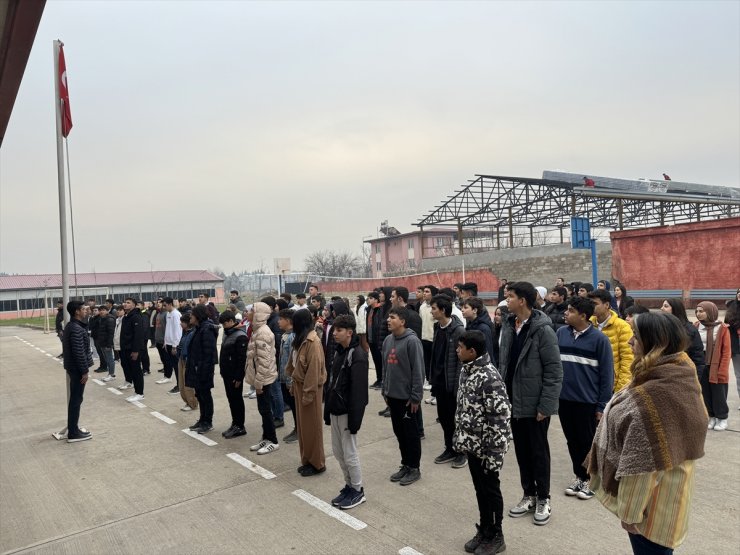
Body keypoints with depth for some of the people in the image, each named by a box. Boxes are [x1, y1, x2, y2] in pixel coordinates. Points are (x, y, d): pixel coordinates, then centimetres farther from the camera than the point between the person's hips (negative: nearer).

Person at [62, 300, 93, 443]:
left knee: (74, 398, 16)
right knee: (76, 400, -3)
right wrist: (85, 371, -18)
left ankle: (72, 429, 25)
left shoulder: (70, 326, 11)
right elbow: (79, 352, -24)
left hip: (72, 367, 10)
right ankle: (73, 433, 5)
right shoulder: (77, 329, -21)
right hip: (77, 369, -10)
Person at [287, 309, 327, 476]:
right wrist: (295, 385, 10)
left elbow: (314, 369, -22)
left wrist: (308, 393, -21)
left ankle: (317, 463, 16)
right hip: (299, 385, 9)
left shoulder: (313, 341, -19)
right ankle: (307, 460, 28)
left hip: (309, 387, -9)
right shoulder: (301, 339, 9)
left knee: (312, 426, 3)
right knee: (302, 425, 16)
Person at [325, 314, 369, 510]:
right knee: (338, 452, 15)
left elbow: (359, 391, -21)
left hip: (347, 413, -9)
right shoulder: (339, 352, 10)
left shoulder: (358, 355, -18)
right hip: (336, 411, 9)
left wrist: (355, 420, -23)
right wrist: (328, 412, 14)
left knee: (349, 453, 2)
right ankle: (349, 486, 30)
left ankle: (358, 491, 18)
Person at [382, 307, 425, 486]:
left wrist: (416, 396, -16)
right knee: (399, 431, 15)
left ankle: (414, 467, 19)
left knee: (411, 432, 5)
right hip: (393, 395, 7)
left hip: (407, 396, -7)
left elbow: (418, 371, -16)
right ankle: (405, 464, 29)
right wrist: (385, 391, 13)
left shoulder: (412, 341, -16)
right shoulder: (388, 340, 6)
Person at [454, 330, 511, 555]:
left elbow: (500, 418, -24)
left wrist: (494, 452, -21)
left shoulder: (490, 378, -25)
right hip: (471, 444, 7)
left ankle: (495, 536, 30)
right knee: (479, 489, 20)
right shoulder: (466, 370, 2)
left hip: (485, 447, -7)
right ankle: (484, 530, 37)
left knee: (491, 490, 11)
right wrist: (459, 437, 15)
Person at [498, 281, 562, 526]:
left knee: (538, 452, 10)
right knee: (521, 451, 17)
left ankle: (543, 499, 27)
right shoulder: (508, 325, 2)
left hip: (535, 403, -6)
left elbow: (554, 371, -15)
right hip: (512, 401, 6)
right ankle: (529, 495, 33)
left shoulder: (542, 330, -17)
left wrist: (546, 405, -17)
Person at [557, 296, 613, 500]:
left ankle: (590, 479, 30)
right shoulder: (560, 334, -1)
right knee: (572, 441, 16)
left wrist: (602, 405, -8)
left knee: (588, 442, 11)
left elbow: (607, 374, -8)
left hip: (587, 401, -4)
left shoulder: (599, 338, -11)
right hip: (564, 399, 4)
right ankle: (579, 476, 34)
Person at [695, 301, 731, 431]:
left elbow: (726, 352, -8)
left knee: (718, 395, 5)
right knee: (705, 394, 10)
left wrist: (722, 370, -12)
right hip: (701, 367, 3)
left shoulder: (722, 328, -8)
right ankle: (711, 416, 24)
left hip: (716, 368, -3)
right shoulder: (696, 327, 2)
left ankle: (722, 418, 21)